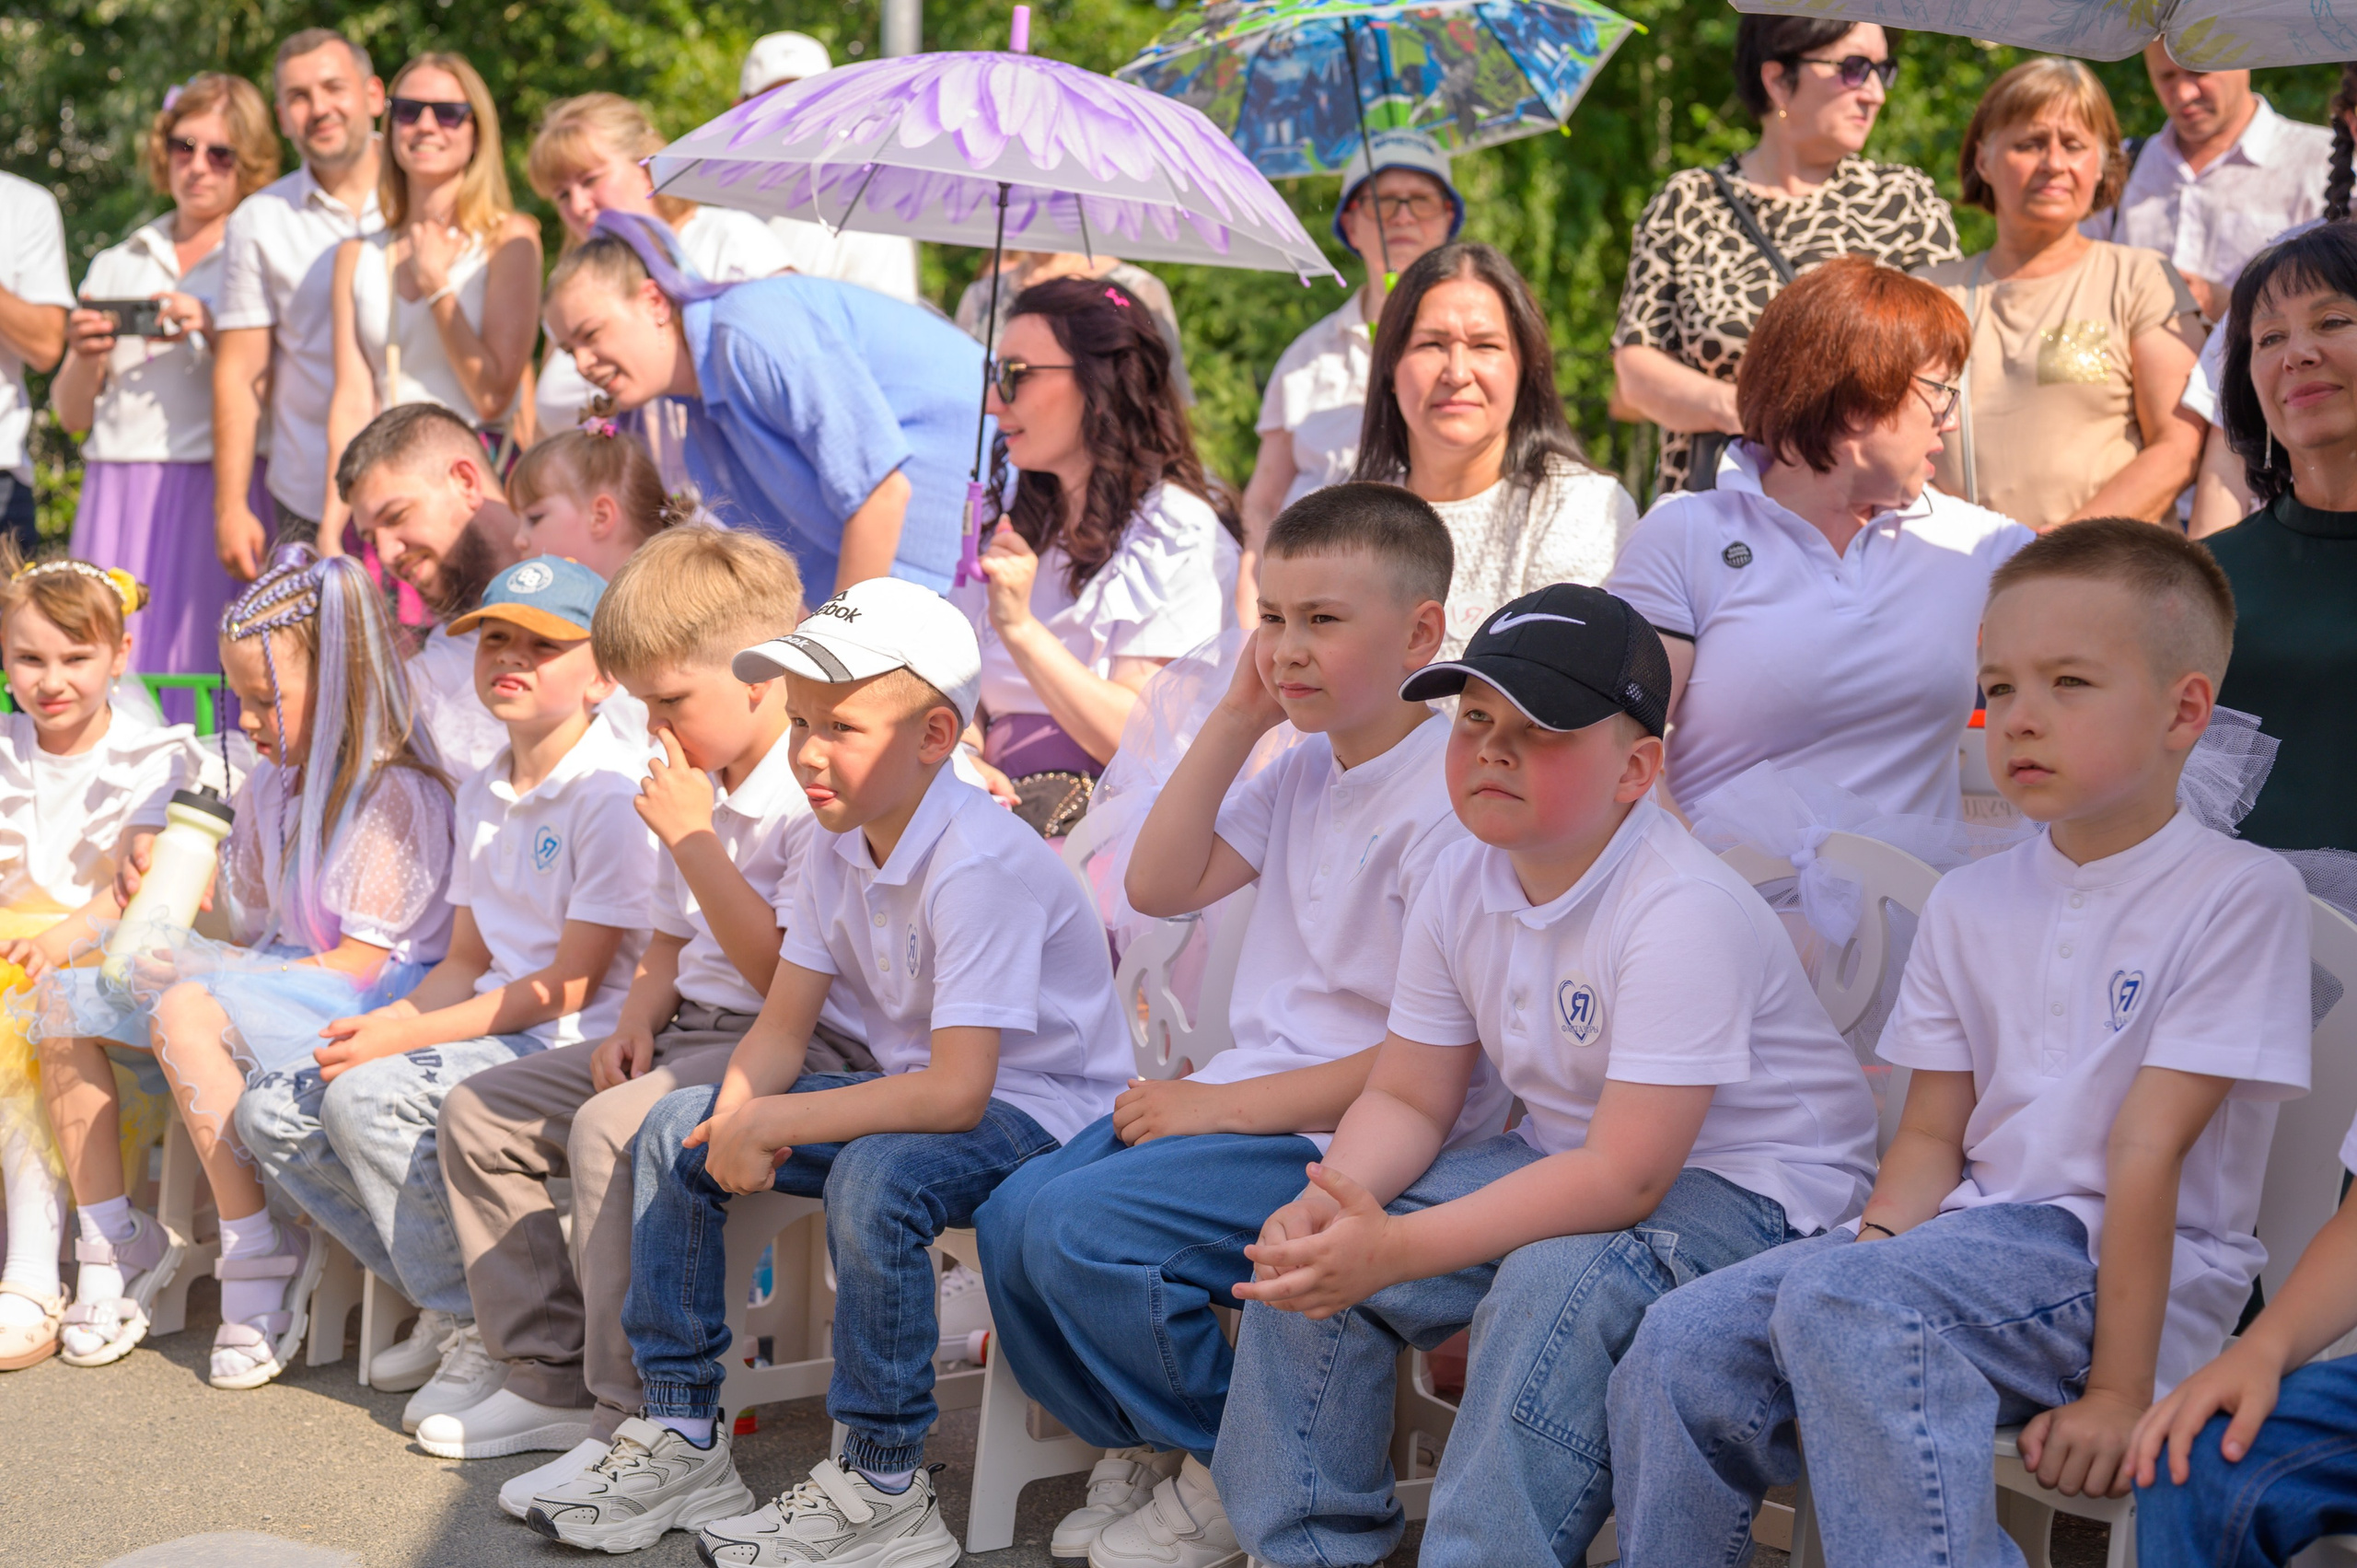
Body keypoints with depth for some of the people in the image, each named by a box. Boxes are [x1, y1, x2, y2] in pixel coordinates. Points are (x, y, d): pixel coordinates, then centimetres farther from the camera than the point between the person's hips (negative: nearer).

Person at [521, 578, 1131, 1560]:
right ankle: (681, 1440, 9)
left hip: (1041, 1110, -9)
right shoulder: (839, 846, 1)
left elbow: (956, 1091, -33)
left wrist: (772, 1122, -31)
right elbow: (783, 1026, 2)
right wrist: (739, 1114, -20)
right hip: (917, 1090, 9)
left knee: (875, 1175, -37)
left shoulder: (980, 867, -27)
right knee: (678, 1131, 3)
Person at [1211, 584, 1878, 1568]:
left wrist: (1398, 1249, -35)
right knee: (1309, 1257, -6)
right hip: (1564, 1153, 8)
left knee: (1553, 1286, -36)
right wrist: (1329, 1203, -20)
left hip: (1750, 1185, -7)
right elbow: (1407, 1098, 4)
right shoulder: (1462, 885, -3)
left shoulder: (1682, 913, -27)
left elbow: (1625, 1181, -30)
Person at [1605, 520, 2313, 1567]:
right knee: (1684, 1345, -16)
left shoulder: (2239, 895, -7)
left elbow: (2146, 1150, -15)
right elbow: (1932, 1133, 12)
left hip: (2129, 1266, -6)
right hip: (1975, 1234, 6)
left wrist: (2118, 1391, -15)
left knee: (1842, 1304, -33)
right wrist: (1877, 1240, -10)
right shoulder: (1969, 904, 14)